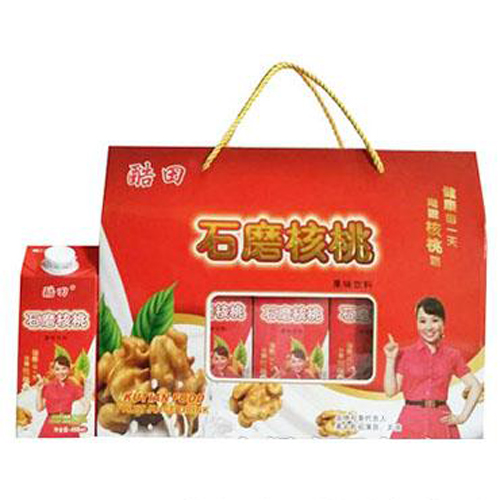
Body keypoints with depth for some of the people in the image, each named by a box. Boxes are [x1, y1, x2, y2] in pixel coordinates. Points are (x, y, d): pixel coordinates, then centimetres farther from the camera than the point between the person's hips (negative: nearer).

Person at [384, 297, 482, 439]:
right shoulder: (405, 354, 2)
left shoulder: (452, 355, 5)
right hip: (411, 422, -1)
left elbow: (475, 386, 11)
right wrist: (390, 359, -6)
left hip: (441, 422, 1)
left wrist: (462, 417, 4)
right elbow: (391, 391, -1)